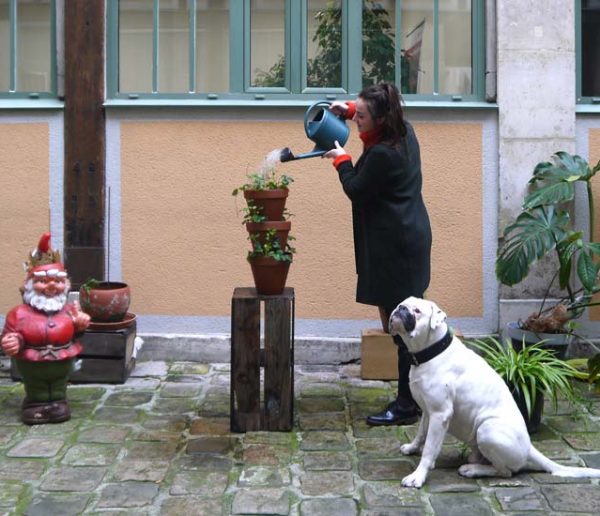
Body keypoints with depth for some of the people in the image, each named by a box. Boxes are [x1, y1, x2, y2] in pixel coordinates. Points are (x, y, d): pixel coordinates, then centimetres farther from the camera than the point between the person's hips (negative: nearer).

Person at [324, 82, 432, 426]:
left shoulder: (383, 155, -23)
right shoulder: (404, 131, 6)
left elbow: (356, 190, -12)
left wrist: (341, 160, 3)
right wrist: (349, 109, 14)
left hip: (395, 247, -11)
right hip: (410, 239, 11)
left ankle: (408, 405, 2)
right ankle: (415, 397, 25)